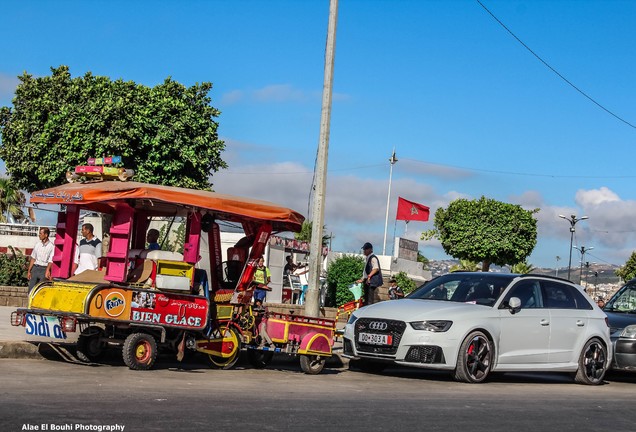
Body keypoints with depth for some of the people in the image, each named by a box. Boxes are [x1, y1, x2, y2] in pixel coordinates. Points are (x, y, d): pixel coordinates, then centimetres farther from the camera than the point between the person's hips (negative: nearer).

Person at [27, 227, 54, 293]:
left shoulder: (51, 246, -8)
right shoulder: (37, 244, 9)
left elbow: (50, 261, -12)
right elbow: (33, 258, 13)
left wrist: (47, 271, -24)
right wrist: (29, 271, 11)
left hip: (44, 269, -5)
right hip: (35, 268, 5)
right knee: (31, 289, 4)